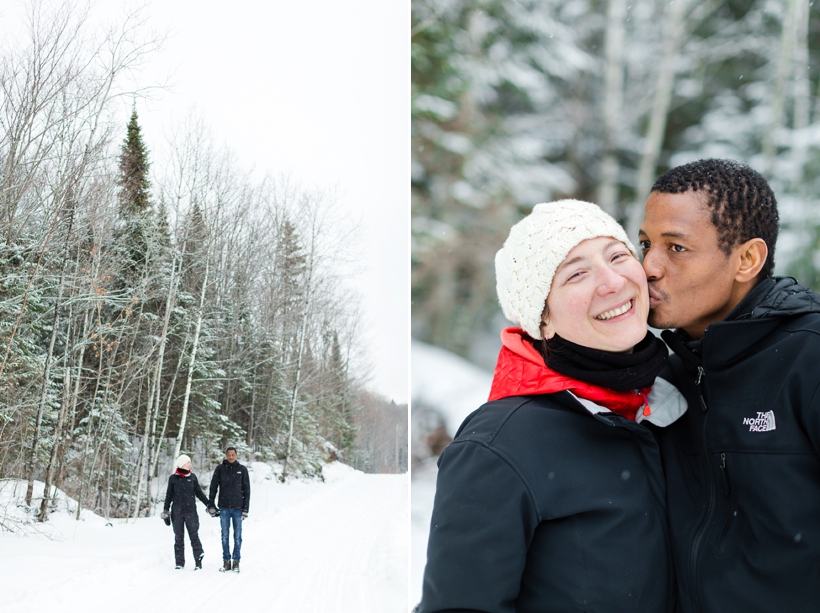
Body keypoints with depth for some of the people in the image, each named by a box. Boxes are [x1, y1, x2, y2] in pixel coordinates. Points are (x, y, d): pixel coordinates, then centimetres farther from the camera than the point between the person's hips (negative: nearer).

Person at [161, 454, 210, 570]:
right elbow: (169, 495, 8)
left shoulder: (192, 477, 5)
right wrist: (165, 511, 7)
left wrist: (208, 504, 7)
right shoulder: (173, 478, 2)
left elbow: (199, 493, 12)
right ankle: (179, 563, 11)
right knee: (178, 538, 5)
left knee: (194, 536, -5)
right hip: (177, 512, 0)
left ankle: (199, 562, -3)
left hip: (191, 511, 0)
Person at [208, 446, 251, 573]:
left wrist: (245, 509, -3)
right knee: (225, 536, 5)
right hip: (224, 509, 1)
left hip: (238, 508, 0)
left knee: (237, 536, 2)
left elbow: (247, 490, 2)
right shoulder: (220, 469, 2)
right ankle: (226, 561, 10)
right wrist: (211, 505, -3)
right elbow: (213, 487, 3)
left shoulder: (242, 470, 1)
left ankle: (236, 561, 9)